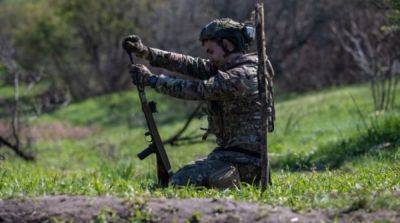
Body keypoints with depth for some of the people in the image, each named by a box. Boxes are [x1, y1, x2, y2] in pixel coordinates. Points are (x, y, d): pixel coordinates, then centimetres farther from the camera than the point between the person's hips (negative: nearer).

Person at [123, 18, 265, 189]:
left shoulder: (243, 76, -19)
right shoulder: (228, 67, 11)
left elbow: (196, 90, -19)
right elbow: (189, 65, 7)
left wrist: (151, 79, -11)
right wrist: (145, 51, -1)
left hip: (244, 160, -10)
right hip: (228, 153, 10)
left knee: (180, 183, -19)